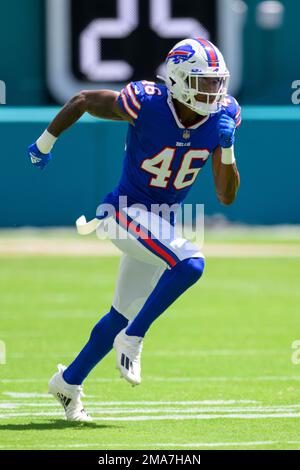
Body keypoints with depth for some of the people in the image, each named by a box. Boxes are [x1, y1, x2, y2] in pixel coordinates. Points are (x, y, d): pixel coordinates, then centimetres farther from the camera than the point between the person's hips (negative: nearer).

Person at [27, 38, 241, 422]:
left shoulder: (221, 118, -8)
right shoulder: (146, 105, -23)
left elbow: (226, 196, -3)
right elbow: (83, 100, -5)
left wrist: (227, 150, -19)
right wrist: (46, 141, 6)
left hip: (161, 223, 6)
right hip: (127, 211, -6)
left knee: (123, 315, 13)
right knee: (190, 263, -30)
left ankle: (68, 383, 32)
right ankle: (132, 340, -13)